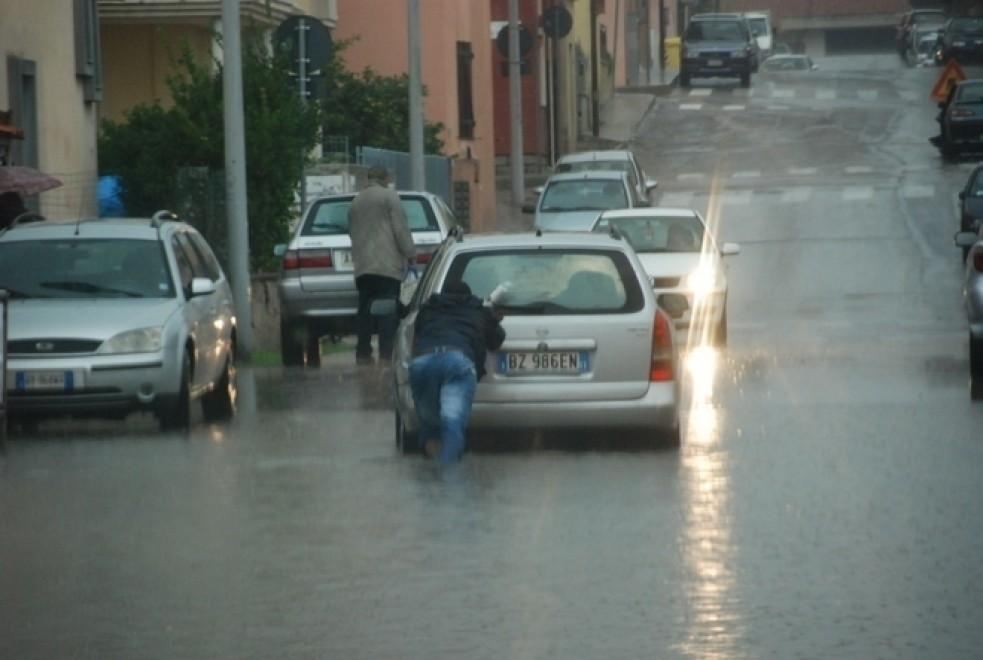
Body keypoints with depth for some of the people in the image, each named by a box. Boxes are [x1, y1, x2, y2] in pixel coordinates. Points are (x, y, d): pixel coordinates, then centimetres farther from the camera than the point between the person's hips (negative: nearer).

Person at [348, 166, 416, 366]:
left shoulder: (356, 201, 17)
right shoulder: (389, 196, -3)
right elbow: (400, 229, -9)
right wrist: (410, 253, 1)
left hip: (362, 266, 6)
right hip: (388, 265, -6)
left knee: (364, 312, 9)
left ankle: (363, 356, 7)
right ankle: (385, 356, -15)